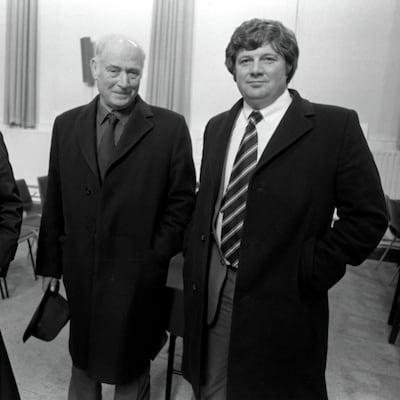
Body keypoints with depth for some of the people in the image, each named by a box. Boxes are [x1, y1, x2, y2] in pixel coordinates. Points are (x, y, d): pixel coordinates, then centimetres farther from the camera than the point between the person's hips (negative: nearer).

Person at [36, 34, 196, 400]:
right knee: (83, 360, 22)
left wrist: (157, 258, -8)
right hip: (80, 272, 3)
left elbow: (182, 200, -5)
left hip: (139, 276, -3)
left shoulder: (170, 127, -6)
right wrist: (50, 262, 7)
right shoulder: (66, 124, 4)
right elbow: (54, 201, 6)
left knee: (131, 369, 17)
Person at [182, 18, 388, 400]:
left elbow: (367, 215, -8)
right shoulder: (217, 127, 8)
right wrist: (193, 256, 5)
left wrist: (312, 272, -11)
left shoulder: (336, 126, -9)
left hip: (282, 295, -4)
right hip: (211, 286, 5)